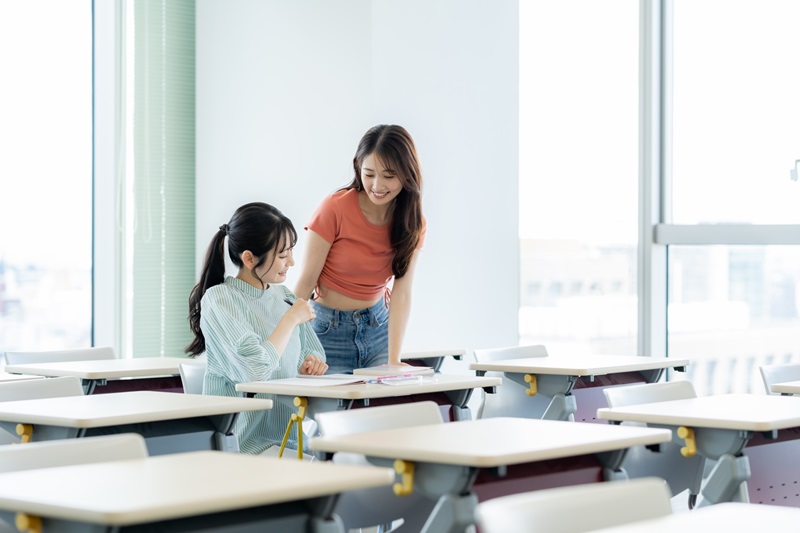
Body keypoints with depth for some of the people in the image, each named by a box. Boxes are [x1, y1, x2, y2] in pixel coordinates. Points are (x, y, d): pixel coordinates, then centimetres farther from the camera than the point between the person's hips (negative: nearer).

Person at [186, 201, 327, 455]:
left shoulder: (284, 296, 13)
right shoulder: (219, 300, -8)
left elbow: (313, 354, 24)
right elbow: (255, 369, -20)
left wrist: (310, 365, 0)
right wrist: (291, 319, -8)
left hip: (292, 437, 7)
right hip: (247, 443, -6)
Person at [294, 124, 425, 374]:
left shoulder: (412, 223, -5)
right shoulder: (335, 208, -17)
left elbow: (401, 293, -12)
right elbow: (306, 281, -15)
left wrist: (394, 361, -22)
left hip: (378, 325, 3)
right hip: (330, 329, -3)